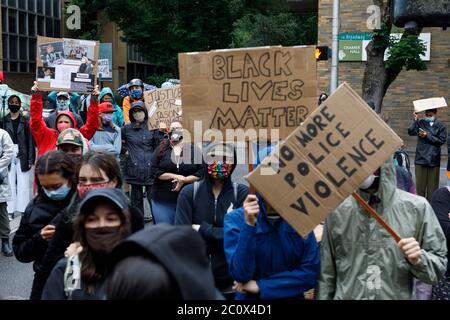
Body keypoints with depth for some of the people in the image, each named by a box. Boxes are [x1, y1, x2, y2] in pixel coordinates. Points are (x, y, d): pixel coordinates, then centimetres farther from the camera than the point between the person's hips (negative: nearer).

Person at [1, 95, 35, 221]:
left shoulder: (25, 121, 2)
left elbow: (30, 140, 0)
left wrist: (31, 159, -5)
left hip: (23, 155, -1)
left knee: (23, 184, 1)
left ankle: (23, 209, 7)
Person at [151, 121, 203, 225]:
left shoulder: (193, 150, 4)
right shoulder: (161, 149, 4)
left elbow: (201, 171, -2)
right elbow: (154, 170, -4)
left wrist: (184, 180, -15)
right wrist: (175, 176, -13)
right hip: (163, 201, 0)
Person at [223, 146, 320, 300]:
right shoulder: (235, 219, -13)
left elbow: (311, 272, -13)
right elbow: (241, 275, -21)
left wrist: (260, 286, -18)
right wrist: (249, 225, -29)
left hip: (292, 297, 2)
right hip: (249, 298, -2)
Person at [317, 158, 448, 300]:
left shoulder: (417, 208, -11)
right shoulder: (336, 211, -8)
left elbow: (438, 267, -6)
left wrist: (418, 260, -23)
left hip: (397, 296, 0)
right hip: (346, 296, 1)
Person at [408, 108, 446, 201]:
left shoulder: (441, 126, 4)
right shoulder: (420, 123, 6)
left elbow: (441, 140, -5)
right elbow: (411, 132, -8)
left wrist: (427, 136, -11)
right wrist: (415, 120, -15)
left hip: (434, 160, 0)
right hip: (421, 159, 0)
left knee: (433, 186, 3)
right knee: (420, 184, 4)